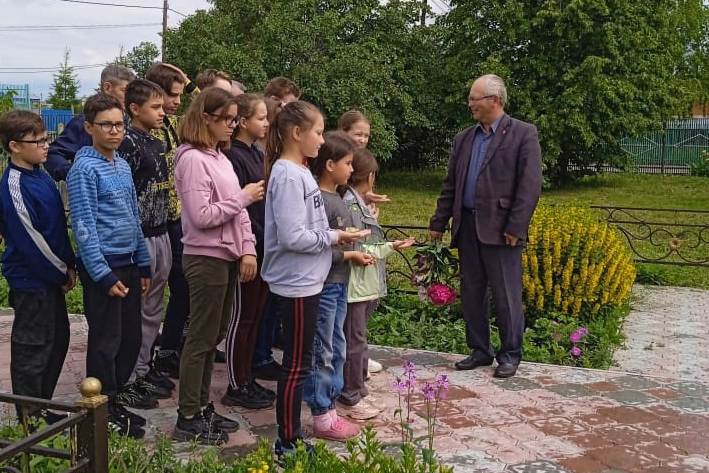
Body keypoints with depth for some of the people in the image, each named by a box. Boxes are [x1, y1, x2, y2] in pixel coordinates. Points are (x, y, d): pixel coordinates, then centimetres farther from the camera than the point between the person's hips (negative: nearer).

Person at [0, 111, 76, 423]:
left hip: (51, 276, 9)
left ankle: (42, 406, 32)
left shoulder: (40, 175, 7)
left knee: (58, 339, 18)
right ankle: (29, 418, 18)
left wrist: (69, 263, 7)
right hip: (31, 280, -9)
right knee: (33, 348, 3)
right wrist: (62, 272, -12)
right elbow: (30, 240, -21)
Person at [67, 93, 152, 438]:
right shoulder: (85, 169, -13)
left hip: (128, 265, 8)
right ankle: (104, 412, 17)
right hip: (103, 268, -8)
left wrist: (143, 266, 14)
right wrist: (104, 276, -18)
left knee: (131, 338, 14)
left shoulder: (123, 165, 11)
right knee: (106, 342, 2)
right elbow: (84, 228, -16)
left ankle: (115, 400, 29)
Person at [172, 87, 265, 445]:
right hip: (206, 259, -9)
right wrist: (243, 197, -13)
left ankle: (202, 406, 27)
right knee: (201, 339, -1)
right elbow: (201, 216, -21)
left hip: (227, 257, 9)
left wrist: (248, 248, 2)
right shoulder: (193, 159, -15)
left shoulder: (220, 157, 12)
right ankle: (188, 419, 11)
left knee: (213, 336, 15)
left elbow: (237, 209, 12)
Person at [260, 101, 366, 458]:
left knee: (299, 362, 18)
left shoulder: (298, 171, 10)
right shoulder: (288, 176, -19)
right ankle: (287, 442, 13)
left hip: (306, 280, 10)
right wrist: (334, 237, -13)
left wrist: (335, 241, 6)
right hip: (296, 283, -10)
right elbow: (292, 237, -25)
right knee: (297, 364, 1)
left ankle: (291, 435, 30)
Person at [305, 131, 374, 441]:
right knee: (322, 353, 1)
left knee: (337, 350, 15)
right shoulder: (319, 201, -18)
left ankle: (330, 409, 26)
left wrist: (358, 252, 5)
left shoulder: (336, 199, 11)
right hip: (323, 285, -9)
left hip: (339, 284, 9)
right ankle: (321, 418, 12)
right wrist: (349, 255, -15)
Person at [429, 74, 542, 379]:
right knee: (471, 294, 12)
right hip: (467, 227, 6)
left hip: (500, 229, -6)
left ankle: (510, 355, 16)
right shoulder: (463, 139, 15)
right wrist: (438, 223, 13)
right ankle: (480, 351, 24)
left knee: (506, 296, 2)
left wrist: (516, 227, -16)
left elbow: (530, 185, -10)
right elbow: (450, 185, 17)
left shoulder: (523, 134, -3)